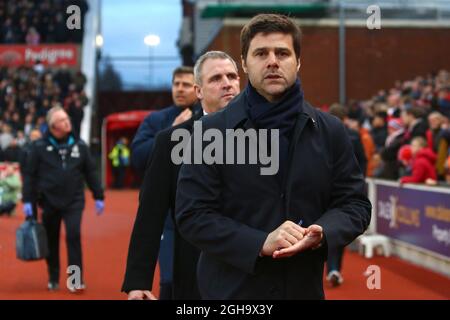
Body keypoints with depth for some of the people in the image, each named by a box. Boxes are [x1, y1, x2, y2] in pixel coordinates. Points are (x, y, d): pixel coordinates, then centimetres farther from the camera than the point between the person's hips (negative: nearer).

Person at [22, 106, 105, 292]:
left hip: (74, 202, 0)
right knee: (51, 242, 9)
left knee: (73, 236, -12)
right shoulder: (39, 147, -1)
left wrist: (98, 197, 9)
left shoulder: (79, 145, 5)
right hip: (49, 202, 0)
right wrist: (27, 200, -6)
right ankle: (53, 279, 24)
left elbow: (90, 172, 10)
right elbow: (29, 174, 0)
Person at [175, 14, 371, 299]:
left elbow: (355, 203, 6)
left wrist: (321, 233, -15)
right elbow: (192, 214, -10)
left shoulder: (330, 131, 3)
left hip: (304, 287, 3)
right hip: (230, 288, -2)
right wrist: (260, 243, -21)